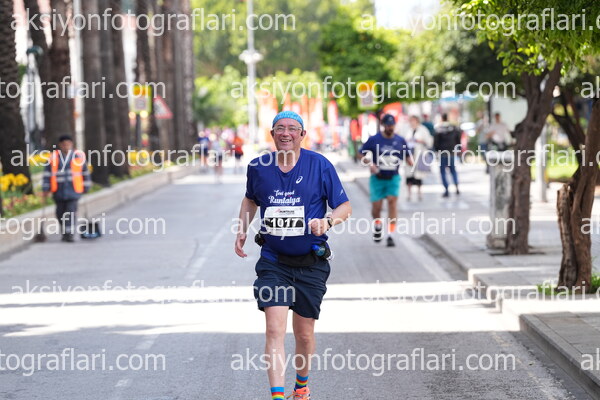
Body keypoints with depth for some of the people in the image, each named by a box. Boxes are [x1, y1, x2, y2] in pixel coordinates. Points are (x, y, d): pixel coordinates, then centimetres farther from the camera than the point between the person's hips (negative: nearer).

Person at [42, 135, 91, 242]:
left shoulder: (78, 156, 4)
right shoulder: (54, 157, 4)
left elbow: (85, 172, 14)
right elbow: (47, 174, 6)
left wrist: (86, 187, 17)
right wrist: (46, 189, 2)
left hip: (73, 190, -1)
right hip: (59, 190, 2)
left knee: (71, 212, -13)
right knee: (60, 212, 8)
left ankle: (70, 233, -11)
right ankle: (64, 232, 28)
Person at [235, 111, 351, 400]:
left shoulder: (319, 165, -7)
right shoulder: (258, 167, 0)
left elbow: (345, 206, -2)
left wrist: (328, 221, -22)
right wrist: (242, 230, 9)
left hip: (311, 264, -1)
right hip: (273, 261, 1)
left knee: (304, 333, 10)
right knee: (275, 330, -14)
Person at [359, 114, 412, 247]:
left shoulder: (400, 141, 3)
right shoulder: (374, 140, -5)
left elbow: (407, 156, 13)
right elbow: (362, 155, 1)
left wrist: (412, 164, -8)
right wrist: (370, 164, -17)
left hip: (393, 178, 1)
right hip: (377, 178, -1)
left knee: (392, 202, -15)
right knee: (376, 206, 0)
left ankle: (390, 235, -13)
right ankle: (377, 226, 34)